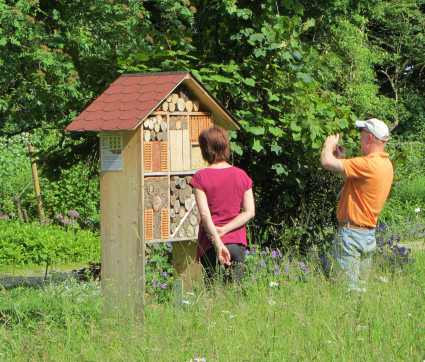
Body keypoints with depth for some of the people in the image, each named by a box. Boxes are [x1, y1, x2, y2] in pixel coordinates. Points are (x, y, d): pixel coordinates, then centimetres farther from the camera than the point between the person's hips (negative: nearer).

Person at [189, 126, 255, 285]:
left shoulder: (200, 177, -5)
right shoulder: (241, 175, 4)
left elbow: (205, 214, -13)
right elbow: (250, 211, -1)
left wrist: (218, 243, -15)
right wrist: (224, 230, -5)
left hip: (210, 243, -2)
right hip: (237, 241, 2)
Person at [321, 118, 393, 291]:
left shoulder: (368, 164, -21)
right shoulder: (386, 164, 11)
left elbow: (327, 162, -23)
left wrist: (329, 145, -2)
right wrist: (343, 159, 16)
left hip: (351, 233, -10)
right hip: (369, 235, 10)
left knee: (345, 286, -7)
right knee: (362, 285, 14)